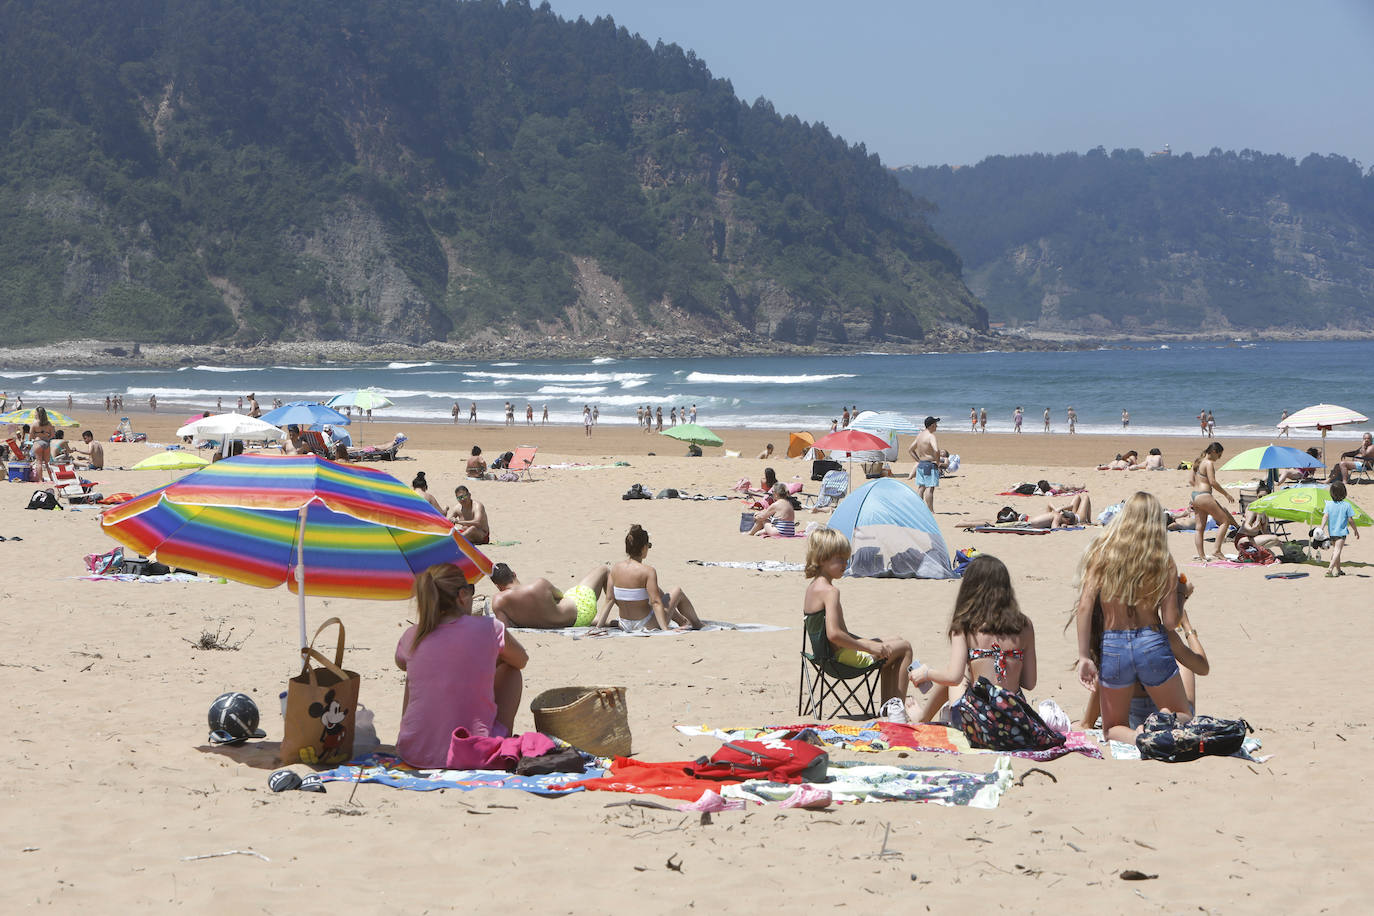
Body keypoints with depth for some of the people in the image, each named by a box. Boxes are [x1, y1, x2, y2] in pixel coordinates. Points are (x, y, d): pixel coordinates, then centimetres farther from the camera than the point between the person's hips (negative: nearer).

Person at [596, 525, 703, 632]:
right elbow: (655, 602, -23)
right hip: (645, 626, -6)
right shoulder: (648, 571, -20)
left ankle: (683, 621, 51)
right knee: (678, 592, 15)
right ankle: (696, 623, 37)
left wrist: (598, 626, 2)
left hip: (625, 626, 6)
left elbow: (609, 600, -3)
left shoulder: (615, 569, -5)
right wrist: (665, 629, -23)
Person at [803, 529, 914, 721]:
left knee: (893, 642, 29)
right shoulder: (830, 591, -24)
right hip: (846, 655, -10)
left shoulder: (811, 586, 7)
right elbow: (833, 634, -33)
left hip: (828, 653, 10)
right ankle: (898, 707, 10)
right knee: (904, 647, 7)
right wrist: (868, 648, -24)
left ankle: (889, 705, 31)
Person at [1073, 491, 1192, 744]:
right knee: (1184, 719, 21)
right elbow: (1170, 622, -5)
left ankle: (1138, 738, -17)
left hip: (1112, 647, 0)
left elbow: (1084, 606, -11)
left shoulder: (1102, 553, -3)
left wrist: (1084, 656, -9)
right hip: (1152, 644, 0)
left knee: (1112, 729, 19)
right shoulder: (1164, 563, -3)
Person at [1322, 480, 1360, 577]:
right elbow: (1350, 520, -6)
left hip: (1331, 532, 4)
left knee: (1334, 550, 20)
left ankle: (1337, 570, 31)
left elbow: (1325, 517, -12)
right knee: (1337, 550, -9)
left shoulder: (1329, 504, -2)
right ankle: (1330, 569, -27)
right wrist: (1356, 530, 7)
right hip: (1341, 532, -4)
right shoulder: (1346, 505, -9)